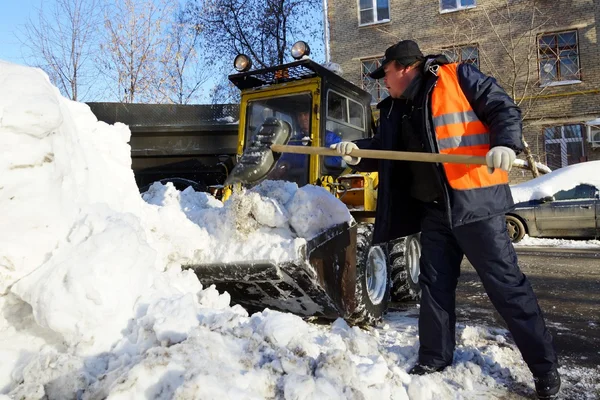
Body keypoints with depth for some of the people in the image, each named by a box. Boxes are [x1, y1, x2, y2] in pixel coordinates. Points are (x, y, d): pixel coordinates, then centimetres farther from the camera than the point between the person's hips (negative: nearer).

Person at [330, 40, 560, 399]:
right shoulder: (397, 109, 16)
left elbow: (504, 109, -5)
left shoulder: (458, 78, -3)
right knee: (435, 284, 11)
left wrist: (505, 144, -23)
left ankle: (544, 364, 14)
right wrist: (359, 154, 2)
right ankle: (435, 357, 25)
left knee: (506, 283, -1)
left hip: (475, 202, -7)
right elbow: (385, 148, 20)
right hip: (433, 209, 7)